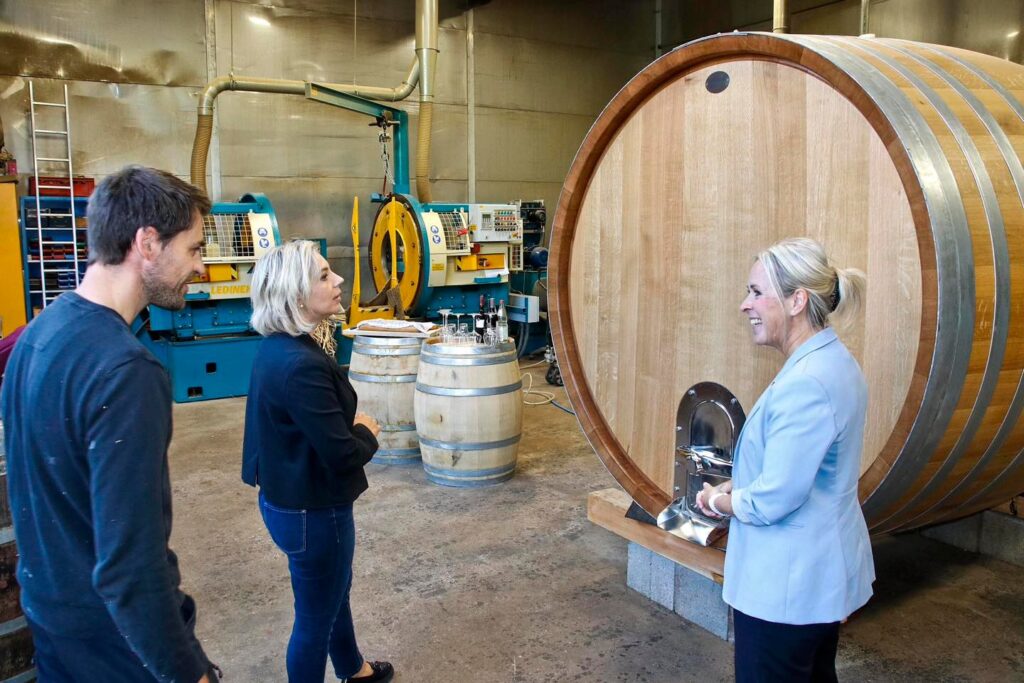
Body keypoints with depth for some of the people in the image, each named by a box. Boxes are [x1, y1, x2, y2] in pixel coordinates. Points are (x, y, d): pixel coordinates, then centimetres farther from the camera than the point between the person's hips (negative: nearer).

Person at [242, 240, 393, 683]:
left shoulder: (279, 348, 1)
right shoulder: (301, 365, -30)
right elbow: (341, 454, -28)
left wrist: (352, 425, -6)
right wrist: (367, 433, -8)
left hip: (291, 496, 10)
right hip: (312, 510, -10)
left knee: (335, 591, 30)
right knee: (316, 616, 12)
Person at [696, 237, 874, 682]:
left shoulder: (806, 383, -28)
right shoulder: (833, 362, 4)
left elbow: (771, 502, -27)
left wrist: (716, 500, -8)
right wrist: (736, 485, 5)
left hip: (786, 585, -10)